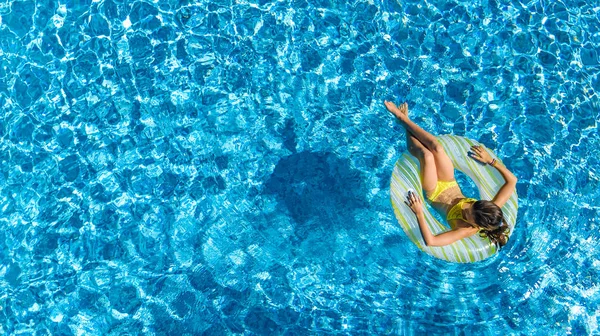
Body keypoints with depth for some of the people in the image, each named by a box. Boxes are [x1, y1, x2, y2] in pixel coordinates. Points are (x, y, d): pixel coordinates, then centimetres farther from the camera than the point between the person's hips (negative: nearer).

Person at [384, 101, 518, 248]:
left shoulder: (466, 231, -36)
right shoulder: (492, 211, -25)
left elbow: (431, 241, -43)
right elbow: (512, 180, -14)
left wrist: (419, 214, -41)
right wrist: (490, 160, -14)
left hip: (435, 193, -4)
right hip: (449, 183, 4)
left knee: (427, 155, -22)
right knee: (436, 147, -15)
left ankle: (403, 118, 5)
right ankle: (403, 118, 10)